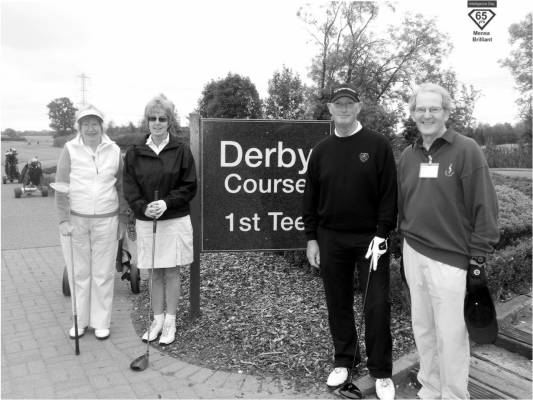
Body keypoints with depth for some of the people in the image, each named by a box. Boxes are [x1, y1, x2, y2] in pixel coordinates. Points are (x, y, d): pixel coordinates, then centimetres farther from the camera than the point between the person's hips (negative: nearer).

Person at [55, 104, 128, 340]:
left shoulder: (114, 151, 4)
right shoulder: (70, 150, -1)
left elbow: (121, 187, 9)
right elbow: (61, 187, -2)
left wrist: (122, 218, 7)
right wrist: (63, 219, -8)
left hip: (106, 221, 1)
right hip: (75, 220, -1)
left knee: (103, 274, 6)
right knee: (79, 272, 6)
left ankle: (101, 322, 19)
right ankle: (79, 321, 21)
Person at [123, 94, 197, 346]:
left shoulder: (181, 151, -2)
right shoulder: (134, 154, 4)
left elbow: (189, 187, -4)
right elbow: (130, 190, 1)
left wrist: (166, 202, -17)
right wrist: (144, 207, -16)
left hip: (175, 220, -2)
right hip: (145, 221, 2)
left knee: (171, 272, 6)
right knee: (155, 274, 12)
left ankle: (170, 322, 20)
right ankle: (157, 320, 26)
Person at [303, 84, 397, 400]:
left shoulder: (378, 145, -3)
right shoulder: (321, 151, 7)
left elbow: (390, 194, -6)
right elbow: (311, 197, 9)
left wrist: (381, 234, -13)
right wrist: (312, 238, 5)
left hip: (370, 239, -3)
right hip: (331, 240, 4)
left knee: (377, 306, 1)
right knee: (338, 303, 12)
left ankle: (381, 373, 17)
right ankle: (344, 361, 29)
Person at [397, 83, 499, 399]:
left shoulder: (466, 150, -7)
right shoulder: (408, 155, 10)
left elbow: (485, 206, -9)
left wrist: (479, 255, -10)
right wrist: (407, 237, 10)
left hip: (450, 259, -5)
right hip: (413, 254, 5)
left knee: (450, 334, 3)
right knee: (422, 327, 15)